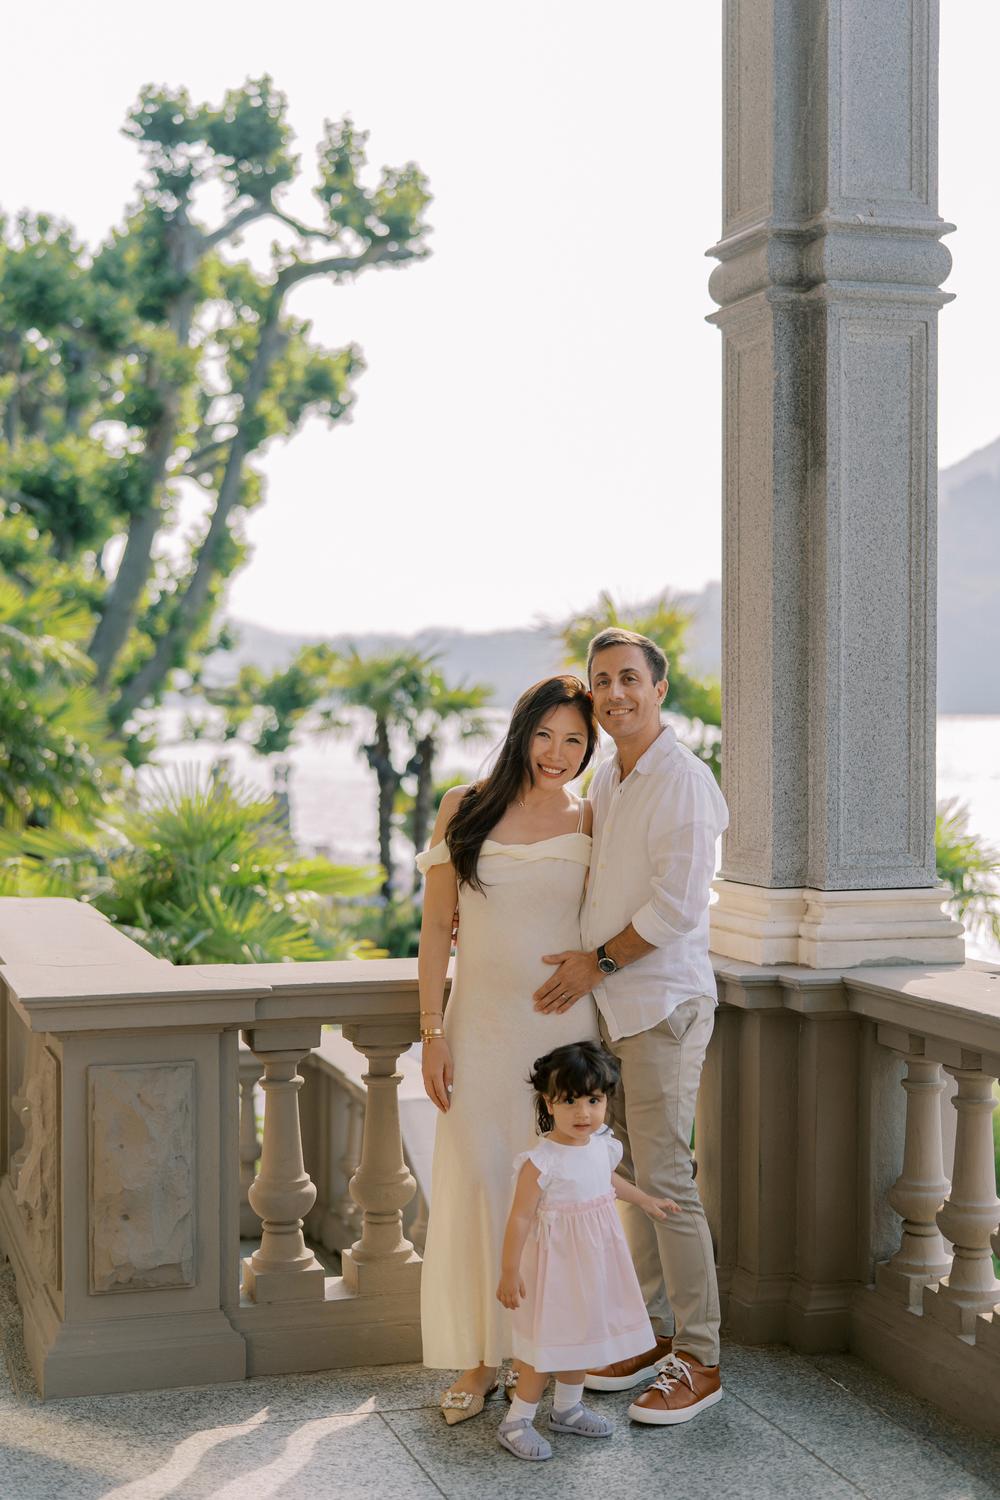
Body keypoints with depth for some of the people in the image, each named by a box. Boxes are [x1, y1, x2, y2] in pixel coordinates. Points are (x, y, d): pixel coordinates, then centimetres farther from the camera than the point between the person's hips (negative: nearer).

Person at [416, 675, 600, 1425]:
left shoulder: (590, 823, 2)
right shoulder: (466, 808, 1)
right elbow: (437, 926, 1)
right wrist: (432, 1031, -3)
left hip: (562, 1024, 0)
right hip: (480, 1023, 0)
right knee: (478, 1180, 1)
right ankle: (480, 1359, 13)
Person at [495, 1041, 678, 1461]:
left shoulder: (602, 1146, -3)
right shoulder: (541, 1162, -25)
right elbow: (520, 1218, -20)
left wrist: (646, 1201, 31)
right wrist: (509, 1273, -19)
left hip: (595, 1261, 7)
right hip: (555, 1264, -7)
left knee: (581, 1336, 19)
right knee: (548, 1343, 0)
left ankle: (566, 1409, 38)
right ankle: (516, 1421, 14)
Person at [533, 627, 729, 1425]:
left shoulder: (683, 780, -13)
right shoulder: (605, 781, 13)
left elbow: (677, 904, -19)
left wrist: (599, 961, -13)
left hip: (664, 1003, -8)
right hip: (614, 1005, 8)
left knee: (666, 1177, -6)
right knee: (634, 1176, 13)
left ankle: (699, 1361, 3)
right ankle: (653, 1334, 23)